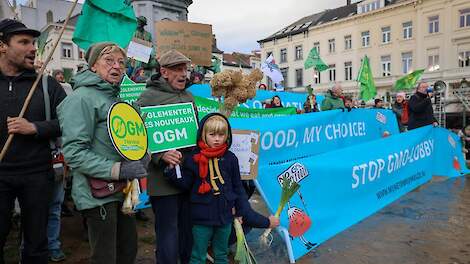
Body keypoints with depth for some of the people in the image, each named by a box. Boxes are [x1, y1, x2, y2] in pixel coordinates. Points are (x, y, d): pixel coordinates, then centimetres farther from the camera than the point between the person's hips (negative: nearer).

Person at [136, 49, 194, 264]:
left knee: (189, 232, 19)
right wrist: (161, 155, -26)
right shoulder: (149, 97, -7)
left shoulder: (188, 97, 15)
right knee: (169, 235, 3)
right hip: (164, 179, -6)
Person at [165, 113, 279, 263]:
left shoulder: (230, 158, -2)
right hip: (202, 217, -2)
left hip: (225, 216, 2)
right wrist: (172, 169, -19)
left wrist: (243, 211, 2)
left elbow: (238, 188, 5)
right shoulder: (193, 158, -7)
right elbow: (185, 184, -4)